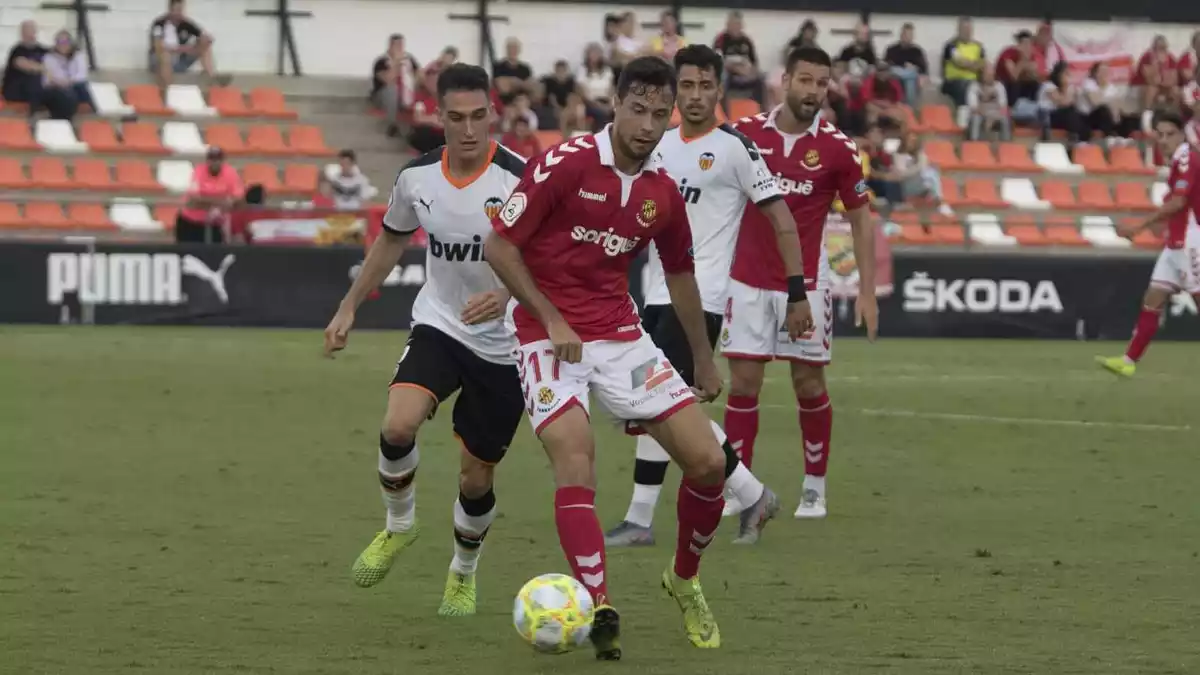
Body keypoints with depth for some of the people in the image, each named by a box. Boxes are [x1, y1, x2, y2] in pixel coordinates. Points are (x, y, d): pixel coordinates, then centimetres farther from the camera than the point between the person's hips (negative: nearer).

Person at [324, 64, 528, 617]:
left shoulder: (518, 179, -18)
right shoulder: (417, 176, -4)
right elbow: (392, 240, 15)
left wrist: (507, 295, -40)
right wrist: (349, 309, 17)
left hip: (502, 344, -2)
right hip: (438, 326, 2)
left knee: (475, 478, 6)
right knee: (398, 426, -26)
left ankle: (464, 573, 36)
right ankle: (399, 525, 4)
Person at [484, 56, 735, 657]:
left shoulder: (662, 193, 4)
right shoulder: (565, 163, -13)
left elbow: (679, 274, 20)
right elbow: (499, 246, -10)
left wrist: (703, 359, 25)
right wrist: (551, 318, -15)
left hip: (622, 336, 5)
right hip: (551, 334, -5)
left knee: (708, 460, -4)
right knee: (575, 454, -27)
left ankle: (685, 580, 21)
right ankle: (598, 610, -28)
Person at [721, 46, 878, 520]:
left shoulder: (837, 149, -5)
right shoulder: (745, 134, -1)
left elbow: (860, 219, 2)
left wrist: (867, 291, -3)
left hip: (805, 284, -1)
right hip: (748, 281, 1)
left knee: (809, 382, 3)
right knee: (743, 382, -1)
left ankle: (814, 489, 15)